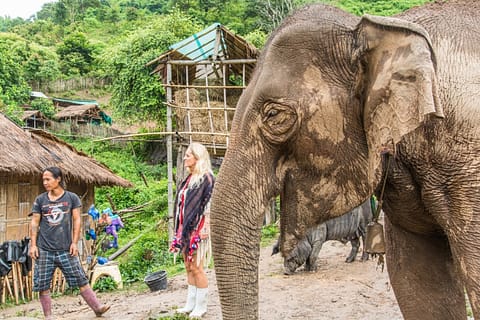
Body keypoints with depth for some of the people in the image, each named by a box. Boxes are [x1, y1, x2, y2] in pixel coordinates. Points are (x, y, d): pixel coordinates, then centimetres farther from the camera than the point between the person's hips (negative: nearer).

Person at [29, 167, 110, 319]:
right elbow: (34, 223, 6)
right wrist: (33, 245, 0)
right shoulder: (40, 200, 5)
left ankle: (97, 307, 4)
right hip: (44, 249, 2)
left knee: (81, 279, -2)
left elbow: (76, 220, 2)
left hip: (65, 249, -1)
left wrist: (74, 242, -4)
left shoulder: (72, 198, 2)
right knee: (42, 284, 3)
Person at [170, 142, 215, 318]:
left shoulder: (206, 177, -10)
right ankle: (191, 304, 20)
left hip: (197, 228, -9)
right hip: (185, 228, 9)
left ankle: (201, 306, 6)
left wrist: (206, 227, -20)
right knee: (188, 267, 12)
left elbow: (209, 203, -14)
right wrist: (179, 229, 17)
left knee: (196, 267, -5)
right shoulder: (188, 179, 14)